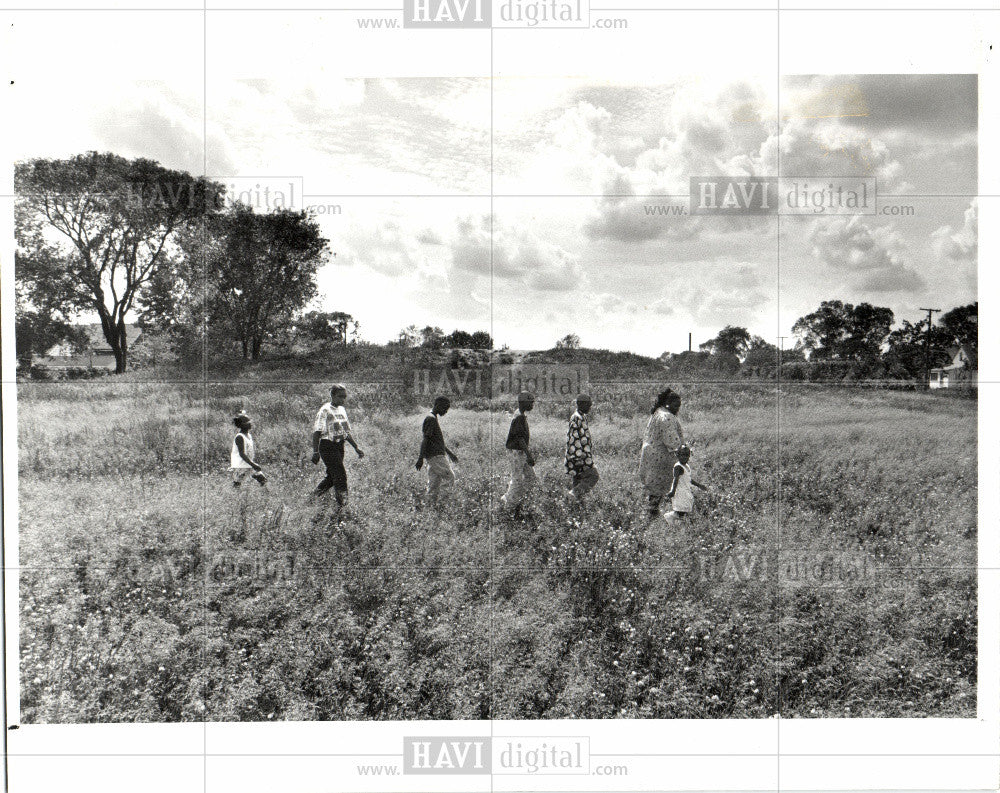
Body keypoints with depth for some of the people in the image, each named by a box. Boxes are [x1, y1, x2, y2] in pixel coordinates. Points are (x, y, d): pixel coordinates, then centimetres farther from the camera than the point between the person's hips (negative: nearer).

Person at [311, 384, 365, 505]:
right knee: (340, 475, -13)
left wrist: (356, 447, 14)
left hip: (339, 446, 8)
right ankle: (343, 505, -7)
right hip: (327, 446, -8)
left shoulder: (342, 410, 12)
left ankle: (315, 497, 31)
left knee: (332, 477, 12)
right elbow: (316, 432, -14)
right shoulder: (325, 411, -11)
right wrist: (315, 452, -20)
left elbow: (347, 431, 19)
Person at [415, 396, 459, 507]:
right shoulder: (431, 419, -14)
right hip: (435, 456, -9)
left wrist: (449, 452, 27)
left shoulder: (436, 418, 18)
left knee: (434, 483, 8)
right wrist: (421, 458, -21)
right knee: (449, 477, -9)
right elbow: (425, 439, -18)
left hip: (439, 454, 9)